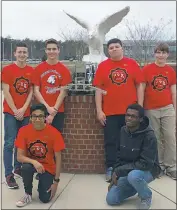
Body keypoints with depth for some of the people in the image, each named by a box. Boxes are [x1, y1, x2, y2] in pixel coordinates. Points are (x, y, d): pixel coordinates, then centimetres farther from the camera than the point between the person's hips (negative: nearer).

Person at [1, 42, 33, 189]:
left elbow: (31, 91, 4)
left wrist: (23, 109, -6)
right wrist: (15, 110, -10)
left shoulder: (32, 71, 5)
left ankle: (18, 168, 27)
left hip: (25, 112, 4)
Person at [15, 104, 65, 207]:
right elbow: (20, 156, -16)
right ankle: (28, 195, -7)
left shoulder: (54, 132, -20)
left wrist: (56, 181, -14)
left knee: (45, 199, -11)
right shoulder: (24, 131, -16)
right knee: (26, 168, -35)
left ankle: (42, 181, 24)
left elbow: (58, 158, -13)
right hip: (31, 163, 1)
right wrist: (34, 162, -35)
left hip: (48, 166, -1)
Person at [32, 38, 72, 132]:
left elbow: (63, 92, -3)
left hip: (58, 111, 0)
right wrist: (47, 107, -9)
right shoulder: (38, 68, 3)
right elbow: (36, 90, 0)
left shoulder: (64, 70, 2)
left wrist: (54, 109, -10)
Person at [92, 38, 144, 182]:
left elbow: (139, 86, 4)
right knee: (111, 142, 6)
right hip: (110, 112, 0)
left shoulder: (132, 64, 4)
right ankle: (110, 169, 16)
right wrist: (99, 111, -5)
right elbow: (99, 90, 1)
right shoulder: (102, 66, 3)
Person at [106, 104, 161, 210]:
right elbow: (120, 156, 7)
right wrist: (115, 176, -1)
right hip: (128, 171, 6)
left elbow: (146, 164, -29)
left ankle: (146, 196, -7)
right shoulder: (123, 131, -3)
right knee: (111, 199, -4)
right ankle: (137, 186, 19)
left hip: (148, 170, -6)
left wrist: (119, 171, -27)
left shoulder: (149, 135, -25)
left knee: (133, 176, -40)